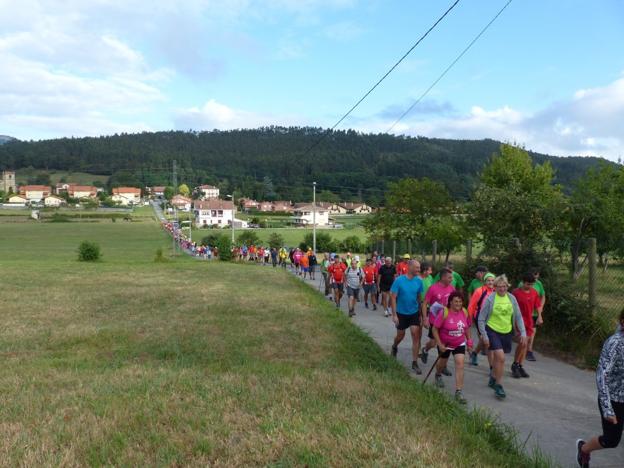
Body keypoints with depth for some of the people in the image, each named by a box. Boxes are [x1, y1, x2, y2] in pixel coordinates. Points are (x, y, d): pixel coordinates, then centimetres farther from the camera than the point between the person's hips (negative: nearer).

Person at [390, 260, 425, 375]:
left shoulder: (419, 281, -8)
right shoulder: (399, 280, -16)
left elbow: (420, 298, 2)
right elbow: (393, 298, -12)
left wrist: (423, 315, 3)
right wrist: (394, 315, -15)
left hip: (414, 312, 2)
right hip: (401, 313, -2)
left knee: (416, 335, -5)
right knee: (401, 335, 13)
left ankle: (415, 363, 4)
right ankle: (394, 347, 48)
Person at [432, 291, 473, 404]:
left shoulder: (464, 312, -10)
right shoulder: (444, 313, -24)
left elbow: (467, 327, 8)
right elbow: (434, 328, -19)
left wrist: (469, 340, 5)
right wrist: (440, 344, -21)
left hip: (460, 344, 2)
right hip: (445, 344, -2)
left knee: (460, 364, -11)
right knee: (443, 362, 20)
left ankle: (459, 392, -7)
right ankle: (438, 375, 55)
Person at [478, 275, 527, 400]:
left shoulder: (511, 298, 0)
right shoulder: (490, 299, -11)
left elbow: (518, 317, 8)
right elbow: (481, 319, -7)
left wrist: (523, 333, 1)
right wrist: (484, 336, -9)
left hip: (507, 332, 4)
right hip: (493, 331, -4)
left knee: (498, 358, 14)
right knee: (501, 357, -16)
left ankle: (493, 378, 38)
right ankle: (499, 386, -4)